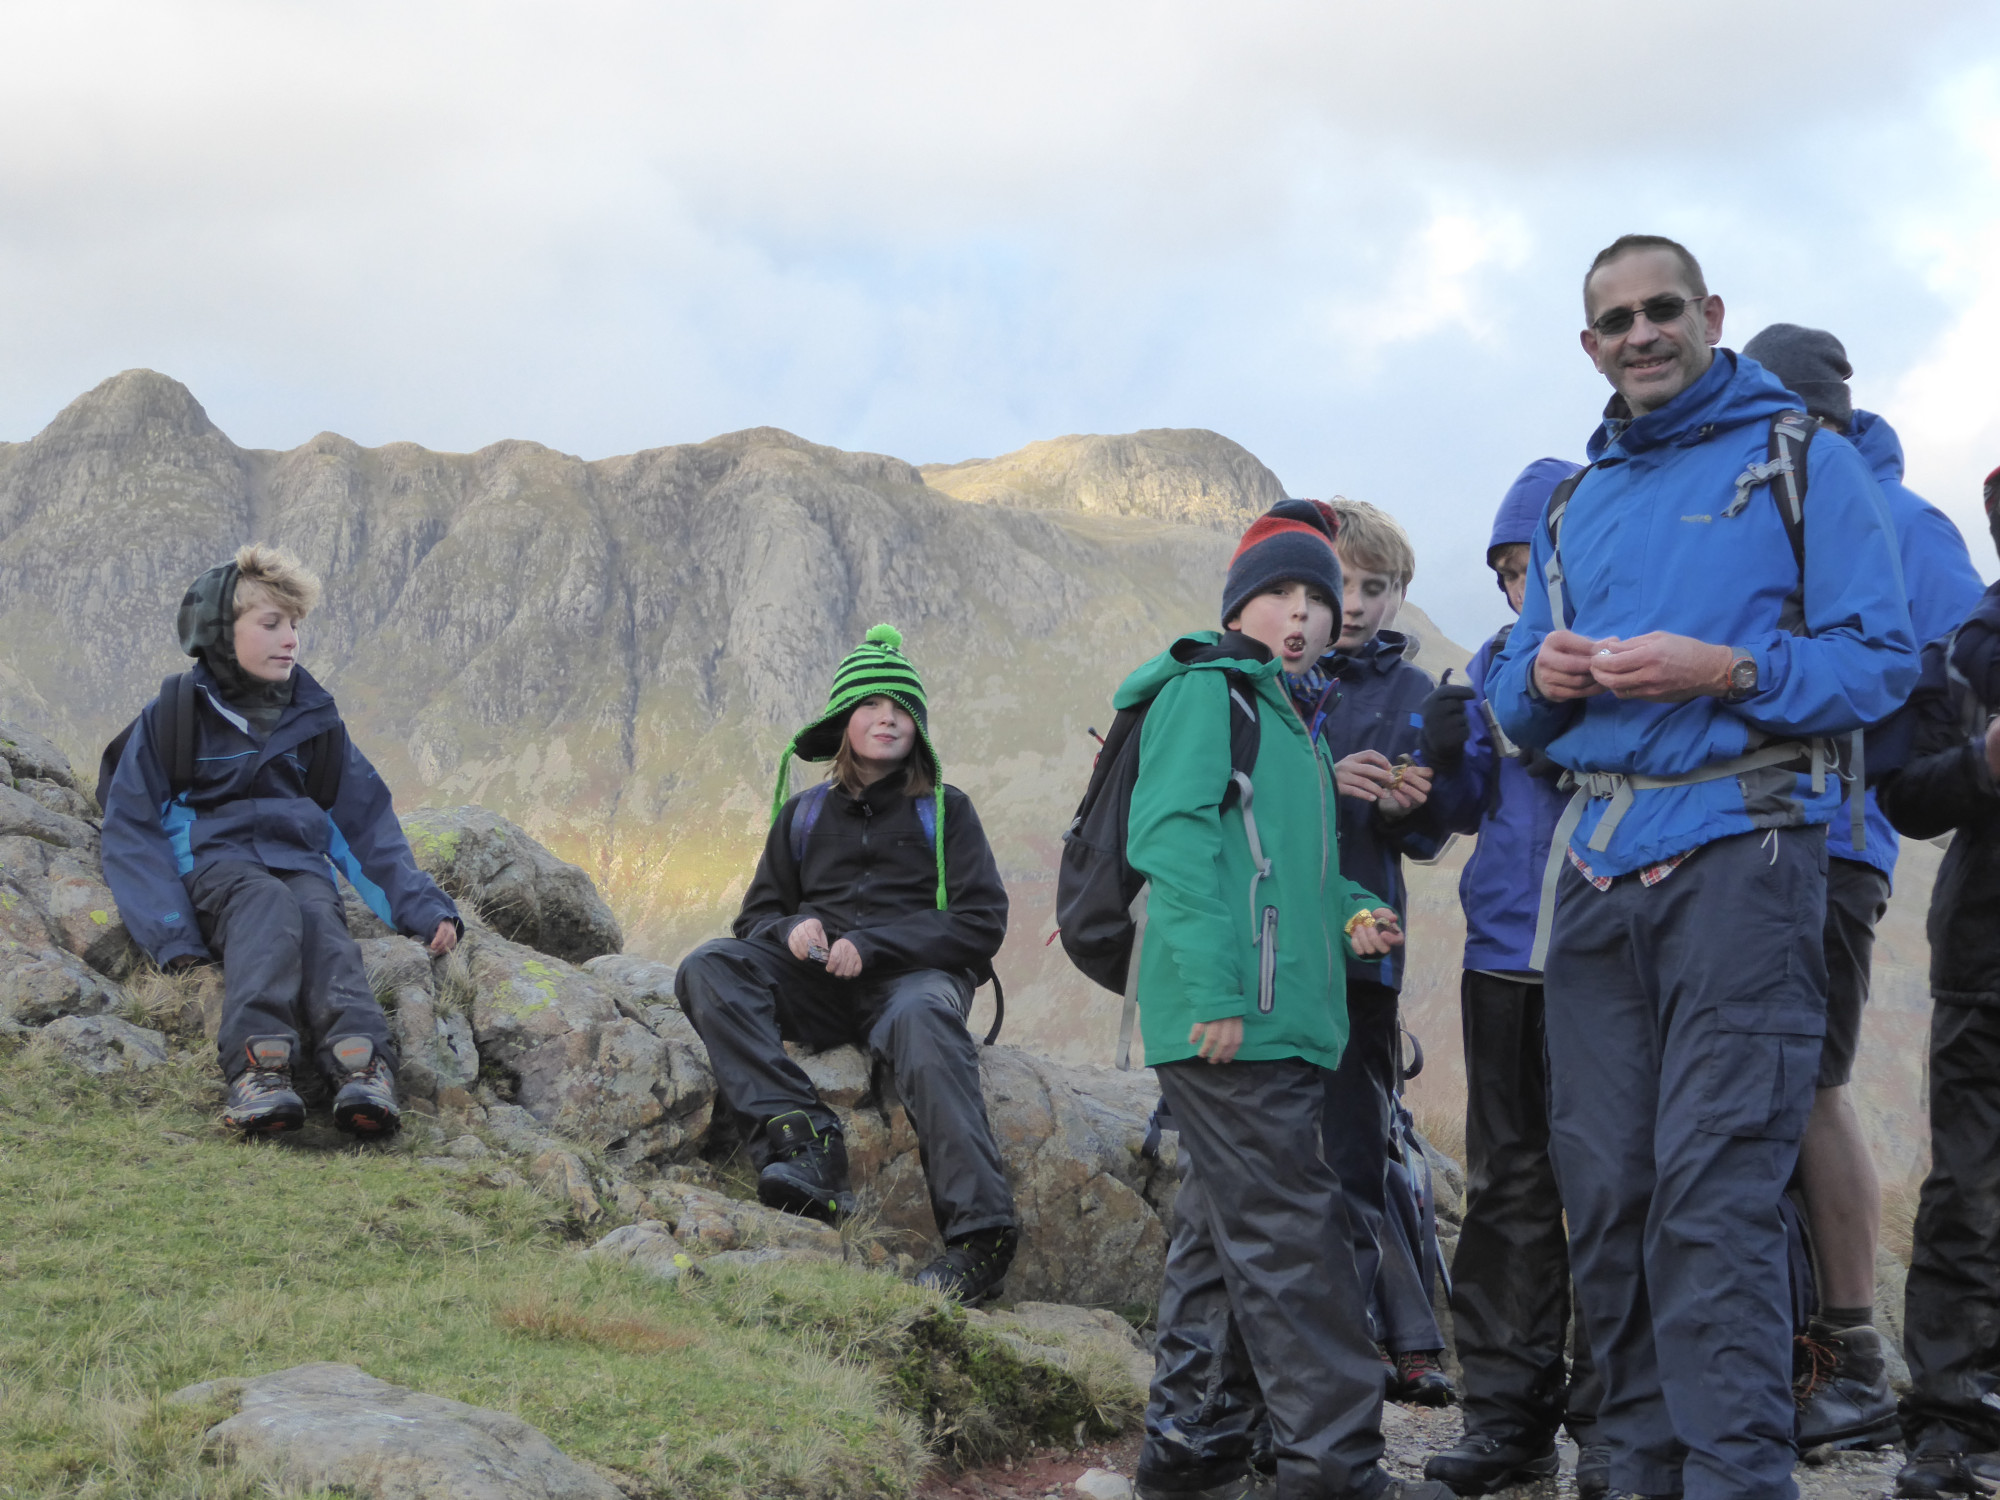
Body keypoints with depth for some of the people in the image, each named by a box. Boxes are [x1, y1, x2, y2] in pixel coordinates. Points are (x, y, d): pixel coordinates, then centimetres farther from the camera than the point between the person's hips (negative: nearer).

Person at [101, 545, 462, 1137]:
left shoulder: (314, 719, 21)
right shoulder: (173, 717, 10)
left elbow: (367, 825, 23)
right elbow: (131, 833, 3)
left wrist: (423, 907, 9)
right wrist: (171, 933, -13)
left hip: (301, 862, 2)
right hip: (215, 863, -2)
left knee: (320, 918, -35)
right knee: (269, 905, -38)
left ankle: (361, 1065, -63)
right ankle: (258, 1063, -64)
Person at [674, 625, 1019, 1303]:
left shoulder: (945, 811, 10)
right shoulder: (803, 814, 20)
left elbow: (982, 923, 0)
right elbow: (758, 914, 21)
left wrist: (872, 947, -12)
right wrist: (791, 930, -6)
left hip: (916, 974, -4)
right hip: (820, 986, 4)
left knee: (920, 1020, -41)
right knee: (708, 969, -23)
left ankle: (980, 1233, -50)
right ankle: (801, 1138, -40)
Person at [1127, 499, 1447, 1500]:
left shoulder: (1290, 718, 25)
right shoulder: (1205, 691, -3)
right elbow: (1172, 834, -15)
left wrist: (1346, 915, 9)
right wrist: (1212, 986, -22)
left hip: (1281, 1021, 10)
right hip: (1226, 1019, -10)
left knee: (1224, 1232, 12)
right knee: (1287, 1236, -10)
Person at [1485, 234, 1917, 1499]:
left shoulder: (1802, 460, 4)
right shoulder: (1580, 503, 21)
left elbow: (1882, 660, -3)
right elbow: (1519, 700, 23)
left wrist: (1718, 671, -16)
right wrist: (1542, 680, 0)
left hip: (1737, 845, -6)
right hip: (1600, 861, 6)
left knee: (1712, 1186, -13)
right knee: (1604, 1184, 5)